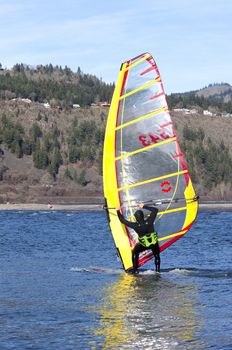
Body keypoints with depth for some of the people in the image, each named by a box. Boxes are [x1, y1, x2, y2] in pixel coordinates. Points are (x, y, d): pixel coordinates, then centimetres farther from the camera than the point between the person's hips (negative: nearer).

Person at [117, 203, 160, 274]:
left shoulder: (135, 225, -22)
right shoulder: (149, 221, -19)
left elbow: (123, 221, -11)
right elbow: (155, 210, -4)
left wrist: (118, 212, 1)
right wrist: (144, 206, 0)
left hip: (143, 245, -2)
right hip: (154, 244, 2)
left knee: (135, 252, 24)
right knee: (156, 255, 28)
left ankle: (135, 270, 22)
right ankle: (157, 270, 25)